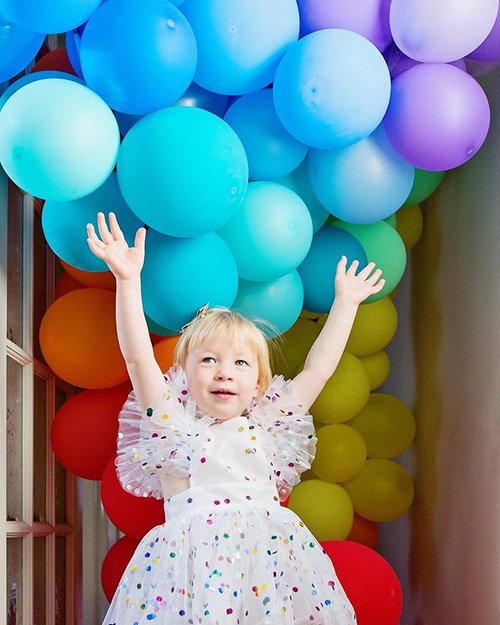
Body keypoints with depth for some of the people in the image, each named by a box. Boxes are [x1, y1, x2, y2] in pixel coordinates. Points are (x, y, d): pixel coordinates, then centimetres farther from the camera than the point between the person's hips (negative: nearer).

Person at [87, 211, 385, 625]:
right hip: (192, 558, -3)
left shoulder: (265, 429, 18)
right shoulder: (174, 427, 11)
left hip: (269, 556, 3)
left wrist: (345, 302, 26)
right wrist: (128, 280, -6)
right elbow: (138, 358, 1)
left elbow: (318, 369, 23)